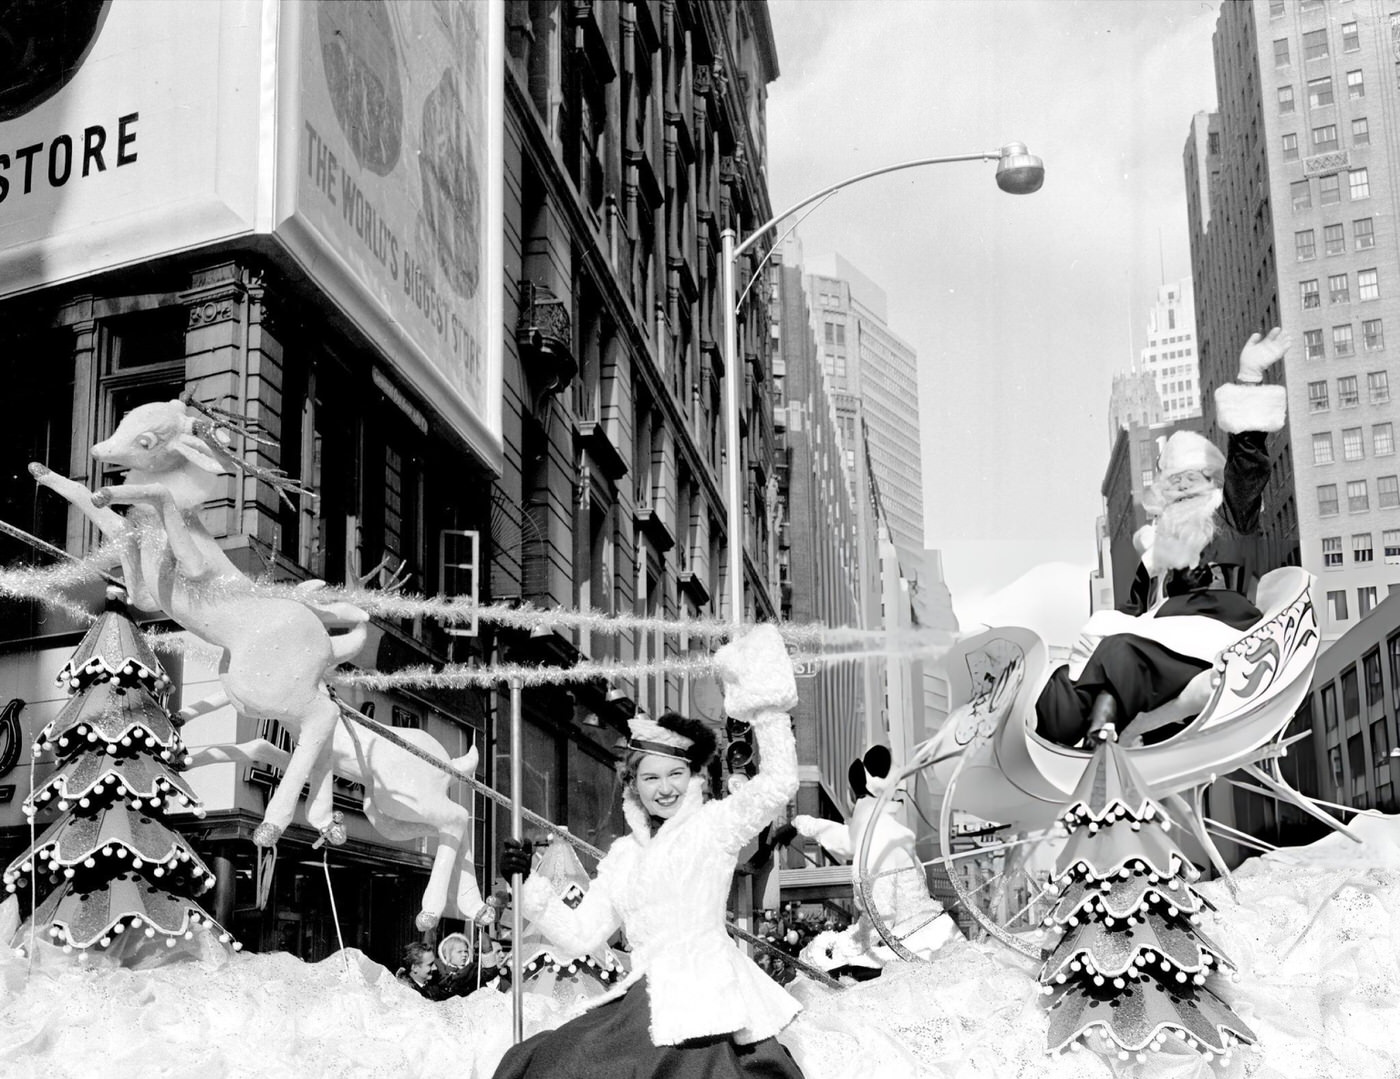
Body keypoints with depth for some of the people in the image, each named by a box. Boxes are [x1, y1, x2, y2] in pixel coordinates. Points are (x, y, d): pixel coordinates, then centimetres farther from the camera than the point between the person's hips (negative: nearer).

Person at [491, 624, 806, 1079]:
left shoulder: (713, 824, 3)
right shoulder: (624, 854, 20)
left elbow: (779, 783, -11)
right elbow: (581, 933, 18)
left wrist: (767, 709, -14)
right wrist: (529, 886, 11)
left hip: (704, 998, -6)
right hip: (646, 998, 6)